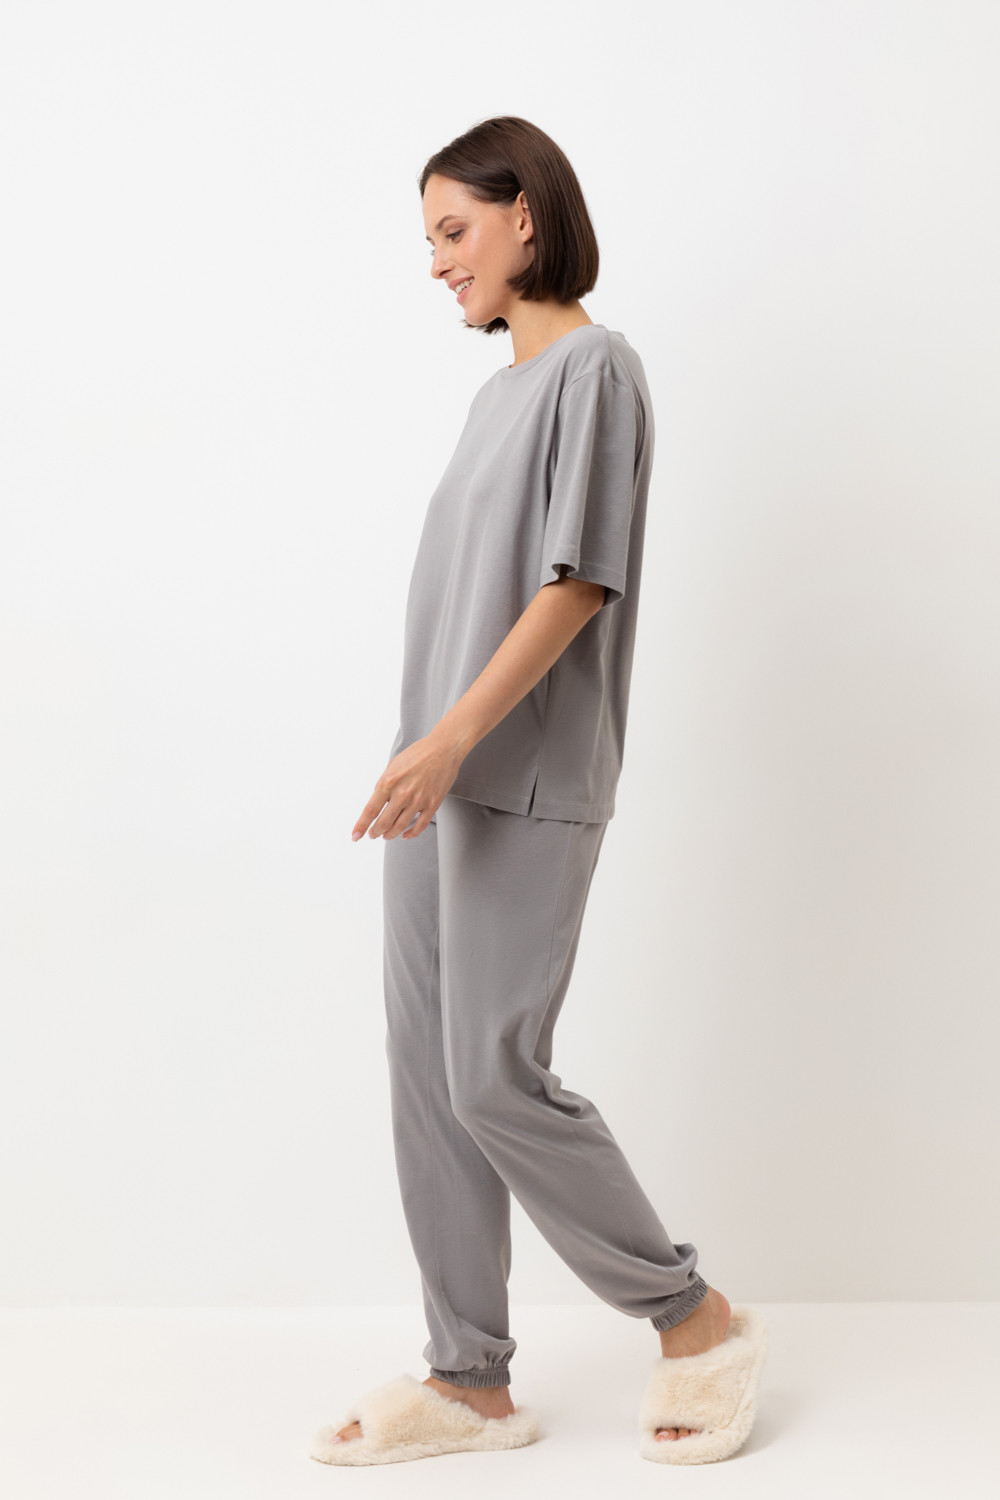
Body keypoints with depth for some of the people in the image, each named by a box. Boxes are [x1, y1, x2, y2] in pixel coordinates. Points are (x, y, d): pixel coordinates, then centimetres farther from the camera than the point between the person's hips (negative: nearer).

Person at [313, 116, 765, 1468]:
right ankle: (469, 1372, 16)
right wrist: (430, 754, 15)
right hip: (442, 780, 8)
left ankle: (690, 1315, 11)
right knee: (427, 1076, 6)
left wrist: (455, 736, -21)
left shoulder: (596, 367, -6)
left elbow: (579, 583, -15)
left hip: (527, 785, -8)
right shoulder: (497, 392, 20)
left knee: (496, 1077, -8)